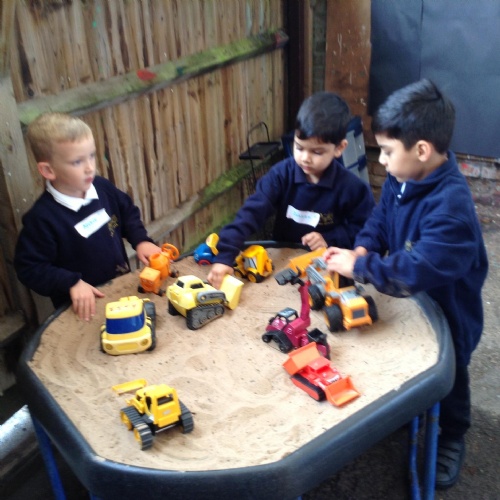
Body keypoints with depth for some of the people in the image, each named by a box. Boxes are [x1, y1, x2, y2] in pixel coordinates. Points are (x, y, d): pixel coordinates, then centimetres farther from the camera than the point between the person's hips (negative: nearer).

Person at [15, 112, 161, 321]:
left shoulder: (102, 187, -4)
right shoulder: (41, 217, -21)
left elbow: (128, 213, 14)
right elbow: (29, 268, -15)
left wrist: (140, 240, -2)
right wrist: (72, 283, -25)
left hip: (123, 288, 5)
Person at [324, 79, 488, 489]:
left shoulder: (451, 205, -38)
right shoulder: (401, 179, -11)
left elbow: (418, 270, -42)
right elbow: (380, 221, 3)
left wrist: (359, 267, -34)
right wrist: (363, 249, -17)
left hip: (447, 311, -7)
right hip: (407, 302, 7)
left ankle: (452, 439, 45)